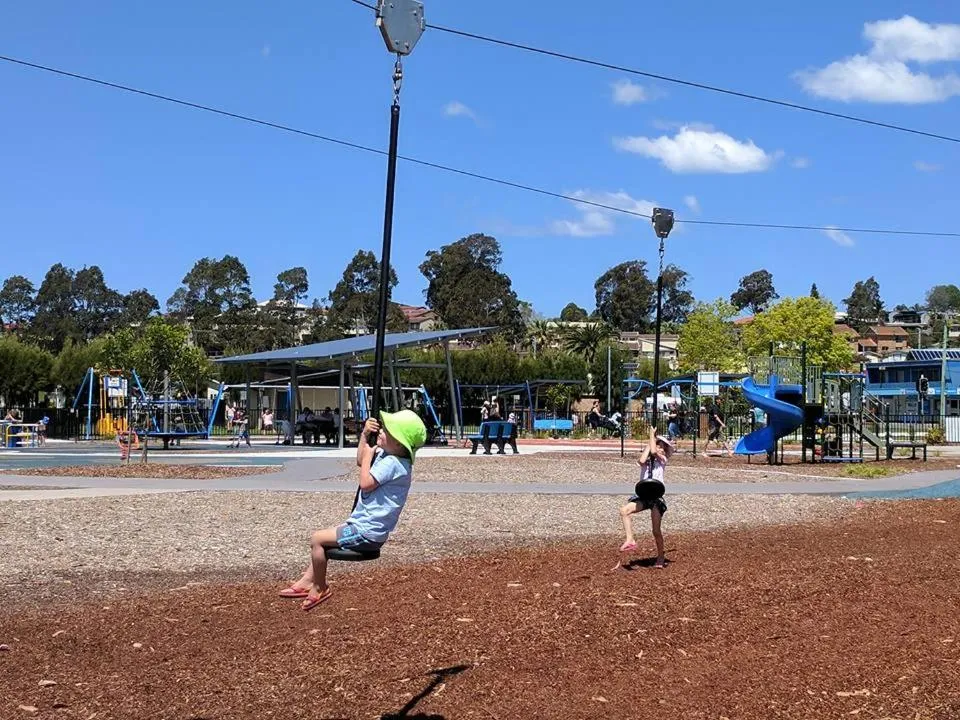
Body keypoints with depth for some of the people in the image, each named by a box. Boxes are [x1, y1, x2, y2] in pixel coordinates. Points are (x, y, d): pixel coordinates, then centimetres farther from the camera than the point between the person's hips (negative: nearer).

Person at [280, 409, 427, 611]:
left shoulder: (392, 463, -24)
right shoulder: (387, 455, 7)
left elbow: (366, 483, -27)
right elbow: (360, 461, 21)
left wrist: (368, 456, -14)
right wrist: (365, 435, 6)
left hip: (367, 533, -11)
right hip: (366, 526, 11)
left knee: (317, 539, -8)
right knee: (321, 538, 23)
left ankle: (320, 588, 6)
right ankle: (308, 579, 24)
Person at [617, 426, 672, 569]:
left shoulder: (662, 460, 5)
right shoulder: (645, 461, 11)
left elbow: (653, 452, -16)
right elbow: (642, 460, -14)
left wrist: (653, 435, -2)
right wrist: (650, 441, -2)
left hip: (656, 497, -2)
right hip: (643, 495, 3)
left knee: (656, 530, -1)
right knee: (624, 511, -24)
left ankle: (660, 557, 17)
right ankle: (630, 541, -23)